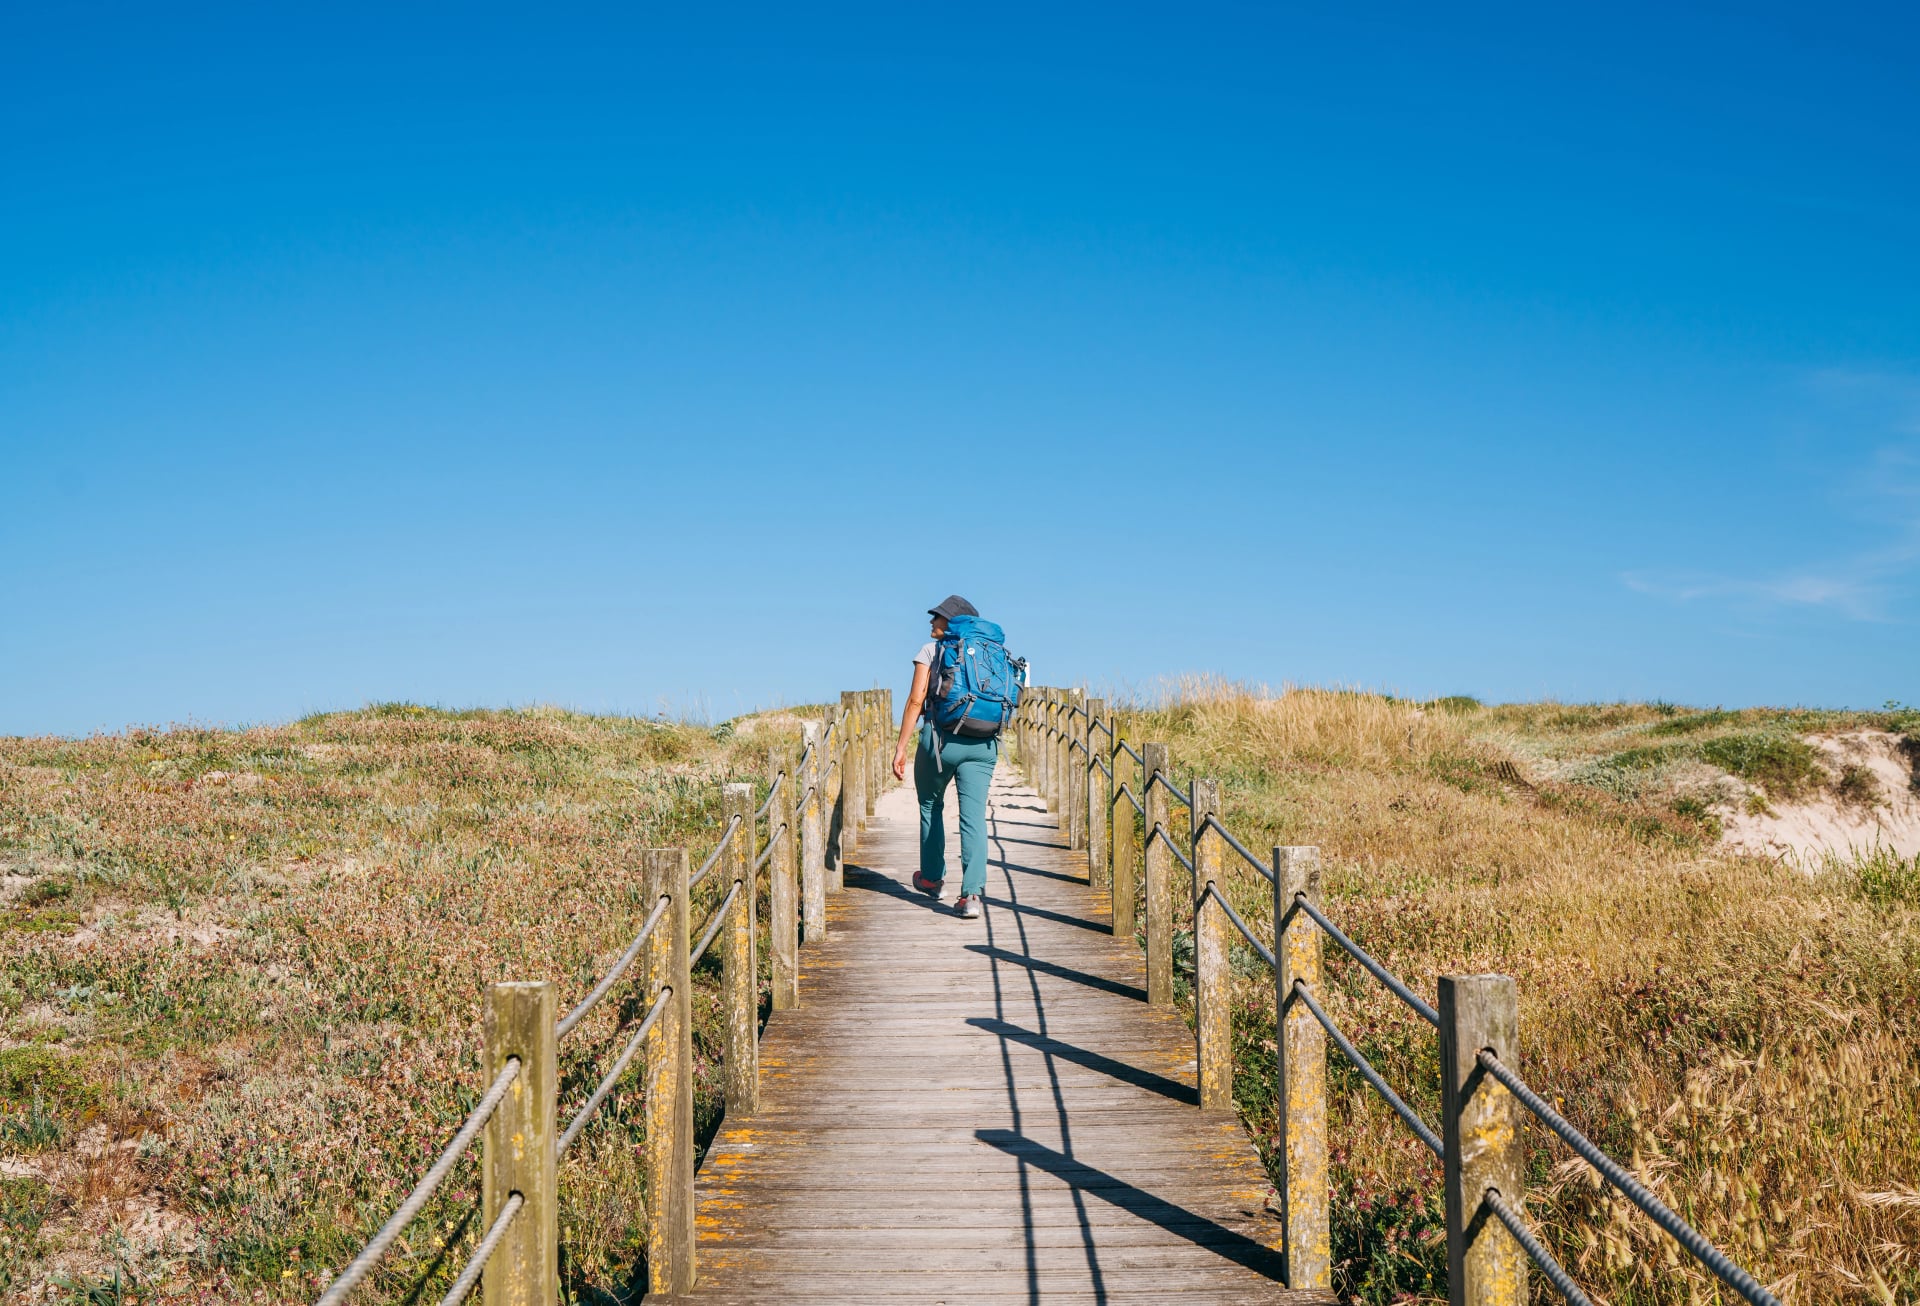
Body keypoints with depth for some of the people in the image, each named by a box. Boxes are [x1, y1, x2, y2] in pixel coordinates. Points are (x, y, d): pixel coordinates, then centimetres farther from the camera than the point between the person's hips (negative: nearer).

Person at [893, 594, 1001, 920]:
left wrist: (900, 748, -6)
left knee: (931, 807, 20)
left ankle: (931, 878, 34)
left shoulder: (931, 650, 2)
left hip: (941, 737, -2)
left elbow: (916, 700, -6)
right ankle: (972, 893, -14)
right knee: (974, 817, -2)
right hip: (983, 743, 3)